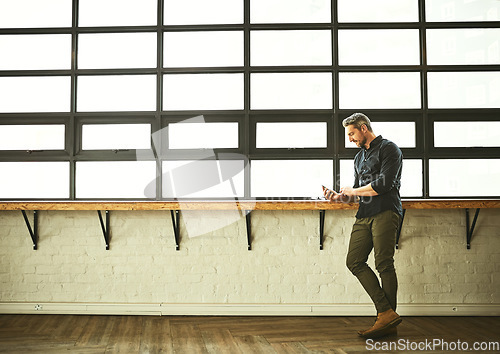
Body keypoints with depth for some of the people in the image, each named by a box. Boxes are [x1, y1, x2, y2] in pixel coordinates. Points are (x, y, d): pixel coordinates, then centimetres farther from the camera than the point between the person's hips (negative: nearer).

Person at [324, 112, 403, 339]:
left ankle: (388, 321, -2)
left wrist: (353, 191, -2)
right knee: (354, 261, -5)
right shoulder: (359, 157, 26)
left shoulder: (388, 149, 0)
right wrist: (339, 196, 9)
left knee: (383, 264, -10)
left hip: (386, 212, -8)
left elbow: (383, 185, -12)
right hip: (364, 215, 8)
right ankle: (386, 312, -7)